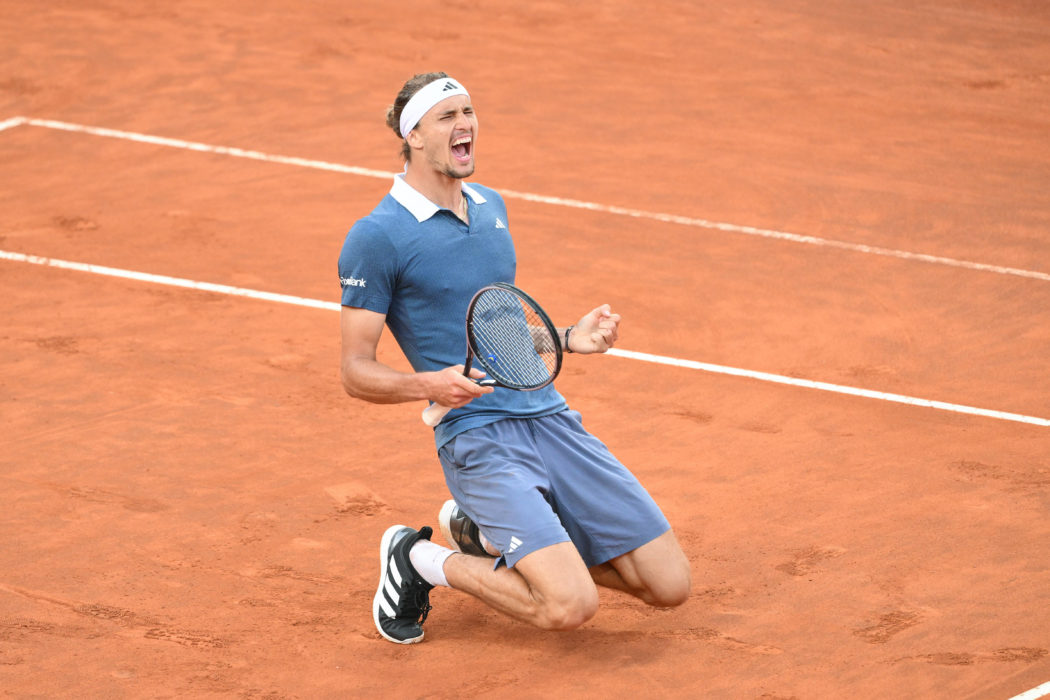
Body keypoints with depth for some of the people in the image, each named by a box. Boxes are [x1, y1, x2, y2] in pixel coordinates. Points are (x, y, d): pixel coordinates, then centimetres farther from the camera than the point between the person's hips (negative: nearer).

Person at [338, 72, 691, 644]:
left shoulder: (491, 207, 16)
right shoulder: (377, 238, -8)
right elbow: (355, 372, -7)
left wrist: (568, 338, 9)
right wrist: (430, 386, -25)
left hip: (550, 418, 7)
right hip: (478, 440, -7)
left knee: (670, 585, 1)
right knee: (571, 605, -24)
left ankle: (481, 533, 18)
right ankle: (420, 560, 3)